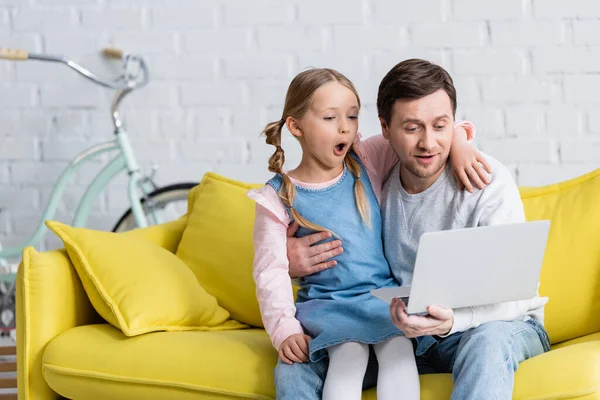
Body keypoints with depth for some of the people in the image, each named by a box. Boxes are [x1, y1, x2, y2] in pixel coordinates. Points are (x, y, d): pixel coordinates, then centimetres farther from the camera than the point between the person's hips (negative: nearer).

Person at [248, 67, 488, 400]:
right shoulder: (278, 197, -2)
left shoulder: (367, 165, 4)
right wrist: (284, 330, -16)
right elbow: (270, 272, -4)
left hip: (384, 297, 2)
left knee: (397, 345, -29)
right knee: (349, 351, -32)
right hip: (329, 306, -2)